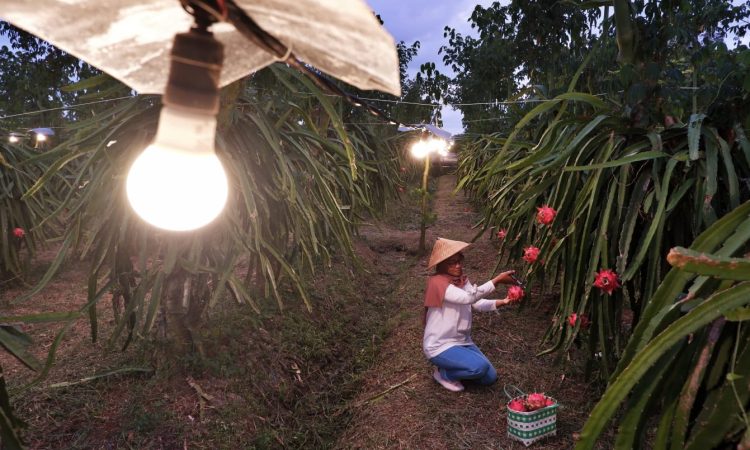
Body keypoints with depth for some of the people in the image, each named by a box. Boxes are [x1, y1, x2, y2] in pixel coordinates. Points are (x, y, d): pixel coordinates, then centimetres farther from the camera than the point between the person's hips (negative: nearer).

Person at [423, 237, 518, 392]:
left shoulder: (462, 279, 3)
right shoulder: (437, 282, -24)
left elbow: (478, 303, -4)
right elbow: (468, 298, -34)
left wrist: (502, 302, -20)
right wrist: (498, 280, -35)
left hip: (462, 341, 8)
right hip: (439, 346, -8)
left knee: (490, 377, 4)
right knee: (480, 367, -27)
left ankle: (453, 366, 22)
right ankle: (443, 373, -1)